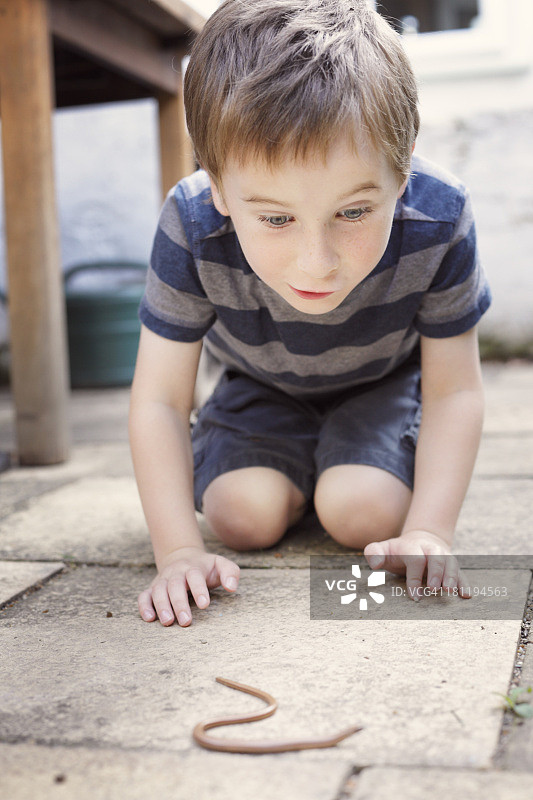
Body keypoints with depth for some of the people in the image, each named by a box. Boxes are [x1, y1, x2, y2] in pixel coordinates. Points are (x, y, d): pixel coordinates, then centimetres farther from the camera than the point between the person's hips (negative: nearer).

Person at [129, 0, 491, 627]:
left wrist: (428, 535, -32)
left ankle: (344, 474, 15)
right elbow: (159, 402, -27)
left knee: (364, 514, -21)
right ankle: (296, 478, 17)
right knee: (244, 515, -18)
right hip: (265, 389, 1)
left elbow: (454, 392, -22)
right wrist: (179, 551, -35)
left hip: (383, 384, 0)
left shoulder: (437, 224, -35)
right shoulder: (191, 230, -36)